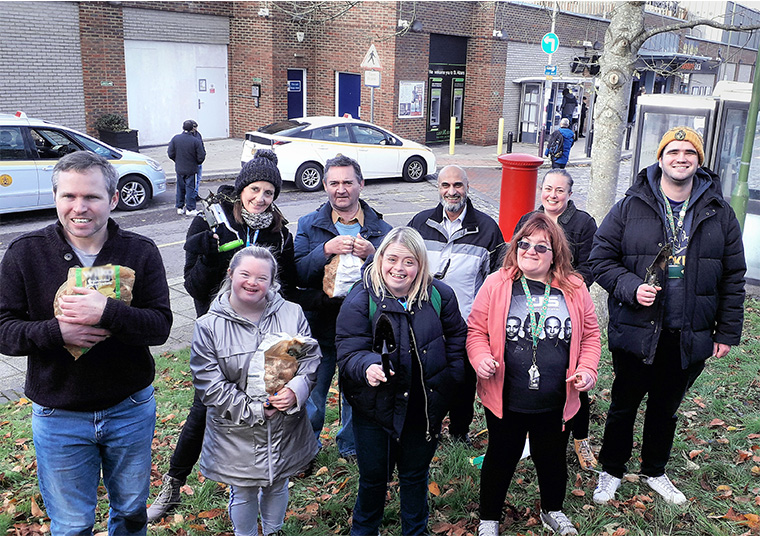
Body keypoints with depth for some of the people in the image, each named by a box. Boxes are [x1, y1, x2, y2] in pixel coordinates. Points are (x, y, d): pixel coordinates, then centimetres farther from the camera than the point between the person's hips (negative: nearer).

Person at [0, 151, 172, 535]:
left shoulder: (141, 252, -9)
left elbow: (160, 326, -16)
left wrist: (107, 312, -33)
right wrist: (55, 331, -27)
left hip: (131, 408, 1)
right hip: (58, 414, 0)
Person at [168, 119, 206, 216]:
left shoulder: (175, 138, -6)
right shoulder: (196, 141, -17)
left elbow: (171, 154, -1)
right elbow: (201, 157, -13)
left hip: (179, 169, 4)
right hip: (191, 169, -4)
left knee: (180, 188, 16)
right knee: (190, 188, 4)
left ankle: (179, 207, 24)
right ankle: (190, 209, 6)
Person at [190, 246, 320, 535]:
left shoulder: (292, 314, -6)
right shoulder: (209, 326, -12)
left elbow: (311, 358, -2)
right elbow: (210, 386, -14)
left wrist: (295, 390, -21)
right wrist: (255, 410, -18)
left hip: (285, 427, 3)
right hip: (237, 433, -2)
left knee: (277, 485, 25)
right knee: (244, 493, 17)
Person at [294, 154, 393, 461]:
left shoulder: (381, 229, 1)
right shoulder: (309, 225, 1)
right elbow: (298, 273, -11)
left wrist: (371, 255, -21)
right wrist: (327, 250, -24)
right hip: (320, 324, 0)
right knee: (311, 394, 12)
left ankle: (352, 447, 40)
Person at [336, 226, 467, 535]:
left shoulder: (439, 295, -7)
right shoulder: (361, 300, -15)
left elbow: (456, 338, 6)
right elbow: (349, 352, -19)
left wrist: (448, 380, 0)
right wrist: (368, 366, -40)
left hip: (425, 407, 2)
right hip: (376, 407, -2)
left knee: (416, 475, 22)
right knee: (373, 477, 15)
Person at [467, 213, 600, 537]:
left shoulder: (574, 289, -1)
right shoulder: (496, 285, -7)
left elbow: (590, 335, 8)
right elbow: (476, 331, -3)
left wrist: (587, 369, -6)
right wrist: (481, 358, -21)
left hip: (556, 403, 2)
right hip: (506, 400, -2)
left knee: (553, 458, 22)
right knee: (501, 458, 15)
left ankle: (552, 511, 50)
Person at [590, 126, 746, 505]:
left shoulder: (719, 214, 1)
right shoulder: (630, 208, -6)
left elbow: (733, 278, 6)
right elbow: (601, 259, -4)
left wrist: (727, 331, 4)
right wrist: (631, 288, -21)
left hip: (690, 338, 2)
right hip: (635, 333, -2)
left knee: (666, 409, 20)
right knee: (624, 406, 14)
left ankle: (655, 471, 42)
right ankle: (611, 471, 34)